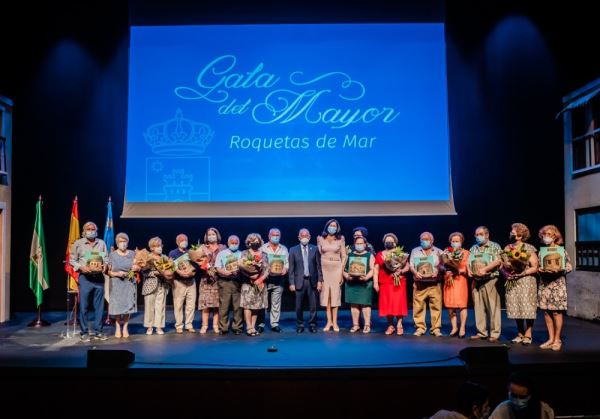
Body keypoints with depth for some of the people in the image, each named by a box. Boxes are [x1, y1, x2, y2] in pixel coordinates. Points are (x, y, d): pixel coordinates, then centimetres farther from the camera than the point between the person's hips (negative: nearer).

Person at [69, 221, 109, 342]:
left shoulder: (101, 243, 9)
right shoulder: (78, 243, 2)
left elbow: (106, 259, 13)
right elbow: (72, 260, 2)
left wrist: (104, 266, -7)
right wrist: (81, 267, -14)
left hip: (99, 277, 3)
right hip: (85, 278, -3)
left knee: (99, 306, 5)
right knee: (83, 306, -1)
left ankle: (98, 331, 14)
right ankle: (85, 332, 9)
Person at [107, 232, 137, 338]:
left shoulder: (132, 254, 9)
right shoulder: (112, 255, 4)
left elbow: (138, 268, 15)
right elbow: (108, 271, 1)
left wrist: (136, 268, -7)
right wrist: (117, 274, -16)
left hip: (129, 283, 1)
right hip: (116, 283, -1)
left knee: (128, 305, -2)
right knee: (117, 305, -2)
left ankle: (125, 328, 6)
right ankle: (117, 328, 9)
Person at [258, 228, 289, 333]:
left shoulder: (284, 249, 12)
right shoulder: (263, 248, 3)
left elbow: (287, 262, 12)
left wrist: (286, 268, -8)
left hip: (278, 279, 2)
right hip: (265, 279, -2)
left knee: (276, 303, 4)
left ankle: (274, 324, 10)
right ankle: (261, 324, 6)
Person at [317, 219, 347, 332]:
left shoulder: (340, 239, 3)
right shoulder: (320, 239, 4)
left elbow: (344, 256, 4)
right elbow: (318, 254, 5)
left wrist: (342, 272, -3)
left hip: (336, 268, -1)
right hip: (324, 268, 1)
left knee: (335, 294, 0)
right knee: (325, 294, 2)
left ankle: (335, 322, 6)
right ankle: (329, 321, 10)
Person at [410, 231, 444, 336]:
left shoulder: (438, 252, 10)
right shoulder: (415, 251, 12)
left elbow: (442, 266, 6)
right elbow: (411, 266, 6)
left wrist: (437, 272, -15)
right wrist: (415, 272, -14)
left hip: (434, 284, 0)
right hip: (419, 284, 0)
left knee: (436, 306, -3)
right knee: (418, 306, -2)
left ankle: (436, 328, 4)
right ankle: (420, 328, 6)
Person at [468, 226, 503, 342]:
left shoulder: (495, 246, 1)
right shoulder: (473, 248, 17)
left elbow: (498, 261, -11)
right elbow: (468, 262, 15)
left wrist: (484, 269, -21)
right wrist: (469, 270, -7)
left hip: (490, 280, -5)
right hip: (476, 281, 5)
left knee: (493, 308, -5)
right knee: (478, 307, 6)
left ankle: (494, 334, 1)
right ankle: (481, 332, 13)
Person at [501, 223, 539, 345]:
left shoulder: (529, 248, -5)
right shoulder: (507, 248, 9)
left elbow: (535, 267, -8)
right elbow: (502, 265, 13)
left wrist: (521, 273, -18)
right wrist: (506, 273, -7)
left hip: (526, 281, -5)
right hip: (512, 283, 5)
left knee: (527, 308, -4)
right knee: (515, 309, 6)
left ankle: (527, 335, 5)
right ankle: (520, 334, 17)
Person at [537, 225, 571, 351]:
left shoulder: (561, 250, -4)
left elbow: (569, 266, -6)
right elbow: (538, 267, 13)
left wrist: (558, 270, -22)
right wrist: (540, 270, -10)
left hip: (557, 284, -4)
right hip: (544, 284, 4)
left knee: (556, 312, -1)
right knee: (546, 312, 6)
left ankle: (557, 340, 10)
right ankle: (551, 339, 16)